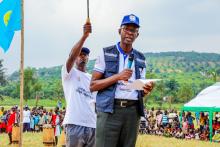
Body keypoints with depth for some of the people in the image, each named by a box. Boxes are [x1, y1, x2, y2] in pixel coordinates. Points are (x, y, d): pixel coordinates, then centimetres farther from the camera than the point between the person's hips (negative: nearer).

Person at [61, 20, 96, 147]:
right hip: (75, 124, -6)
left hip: (93, 125, 6)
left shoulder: (93, 78, 22)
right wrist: (84, 36, -26)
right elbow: (72, 56, -15)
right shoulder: (69, 73, 5)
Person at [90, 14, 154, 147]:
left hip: (132, 111, 4)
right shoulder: (106, 54, 7)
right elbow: (93, 86, 0)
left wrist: (146, 90, -3)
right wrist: (117, 77, -12)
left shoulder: (140, 59, 18)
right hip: (110, 109, -4)